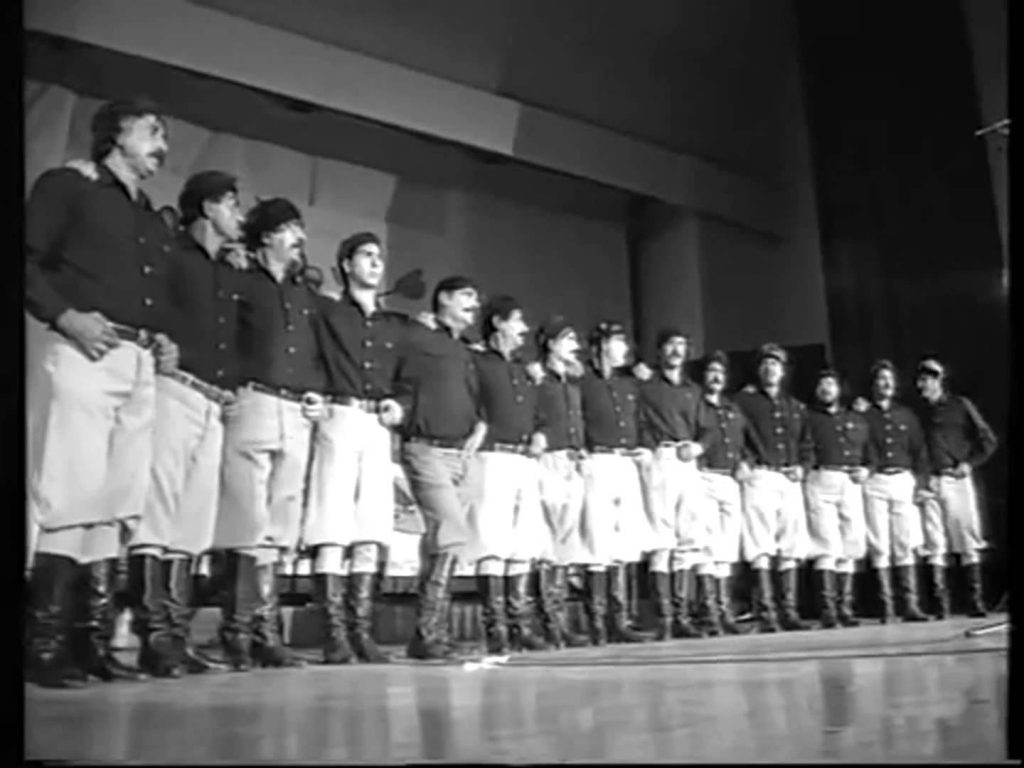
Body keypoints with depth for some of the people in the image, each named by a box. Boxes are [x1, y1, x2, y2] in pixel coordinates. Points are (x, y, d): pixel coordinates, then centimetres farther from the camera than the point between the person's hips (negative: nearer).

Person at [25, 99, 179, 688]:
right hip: (85, 353, -6)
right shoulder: (67, 187, 8)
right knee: (72, 499, -13)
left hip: (141, 365, 7)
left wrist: (165, 339, 7)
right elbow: (31, 261, -2)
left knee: (115, 505, 2)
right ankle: (47, 645, -8)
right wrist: (65, 315, -15)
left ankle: (95, 643, 6)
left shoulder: (157, 224, 27)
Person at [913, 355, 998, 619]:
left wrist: (970, 464, -4)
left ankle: (976, 599, 2)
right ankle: (940, 602, 1)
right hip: (928, 484, 2)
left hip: (957, 480, -2)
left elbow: (989, 440, 6)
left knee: (968, 542, -1)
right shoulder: (920, 413, 14)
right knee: (934, 545, -1)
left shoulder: (961, 405, 7)